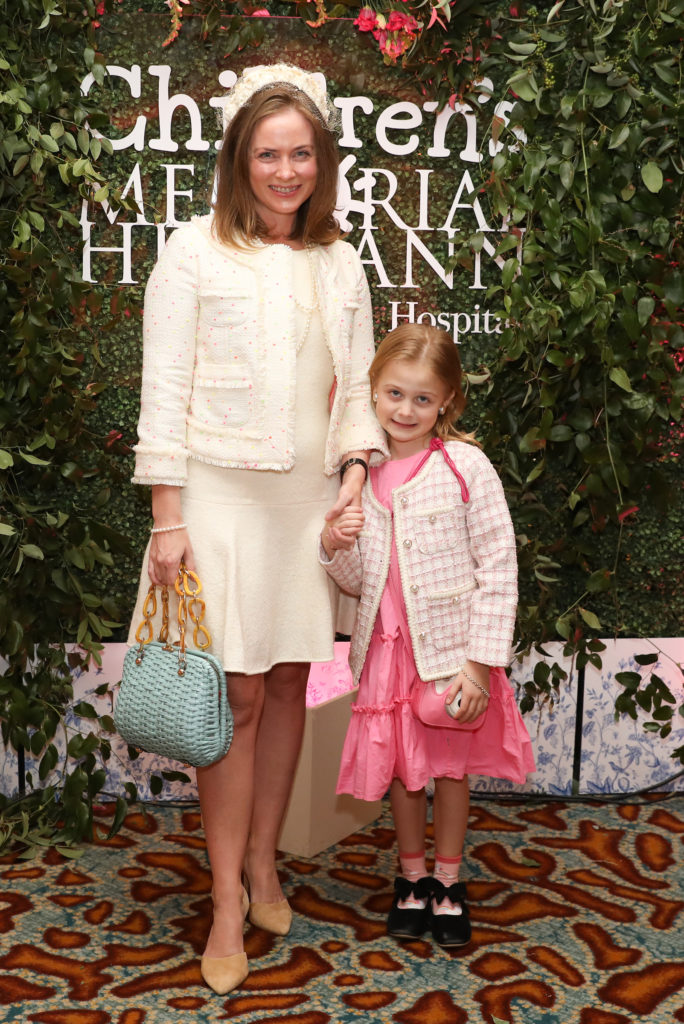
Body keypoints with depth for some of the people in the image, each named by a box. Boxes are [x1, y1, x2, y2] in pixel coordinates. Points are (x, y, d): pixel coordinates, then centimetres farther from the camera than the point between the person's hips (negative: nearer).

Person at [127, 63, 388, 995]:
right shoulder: (196, 251, -3)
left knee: (290, 682, 8)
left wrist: (355, 475, 0)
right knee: (237, 693, -4)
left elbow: (358, 384, 14)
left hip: (310, 495, 4)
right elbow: (165, 389, -6)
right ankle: (228, 904, 9)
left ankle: (262, 865, 25)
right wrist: (168, 519, -10)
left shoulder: (340, 262, 10)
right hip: (221, 490, -4)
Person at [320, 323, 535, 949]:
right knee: (400, 765, 13)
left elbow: (499, 569, -11)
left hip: (450, 645, -3)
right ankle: (412, 875, 34)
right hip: (388, 646, 3)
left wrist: (479, 661, -16)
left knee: (450, 764, 11)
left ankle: (448, 880, 30)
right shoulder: (361, 475, 2)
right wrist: (334, 548, -14)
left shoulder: (466, 466, -11)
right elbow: (358, 582, 8)